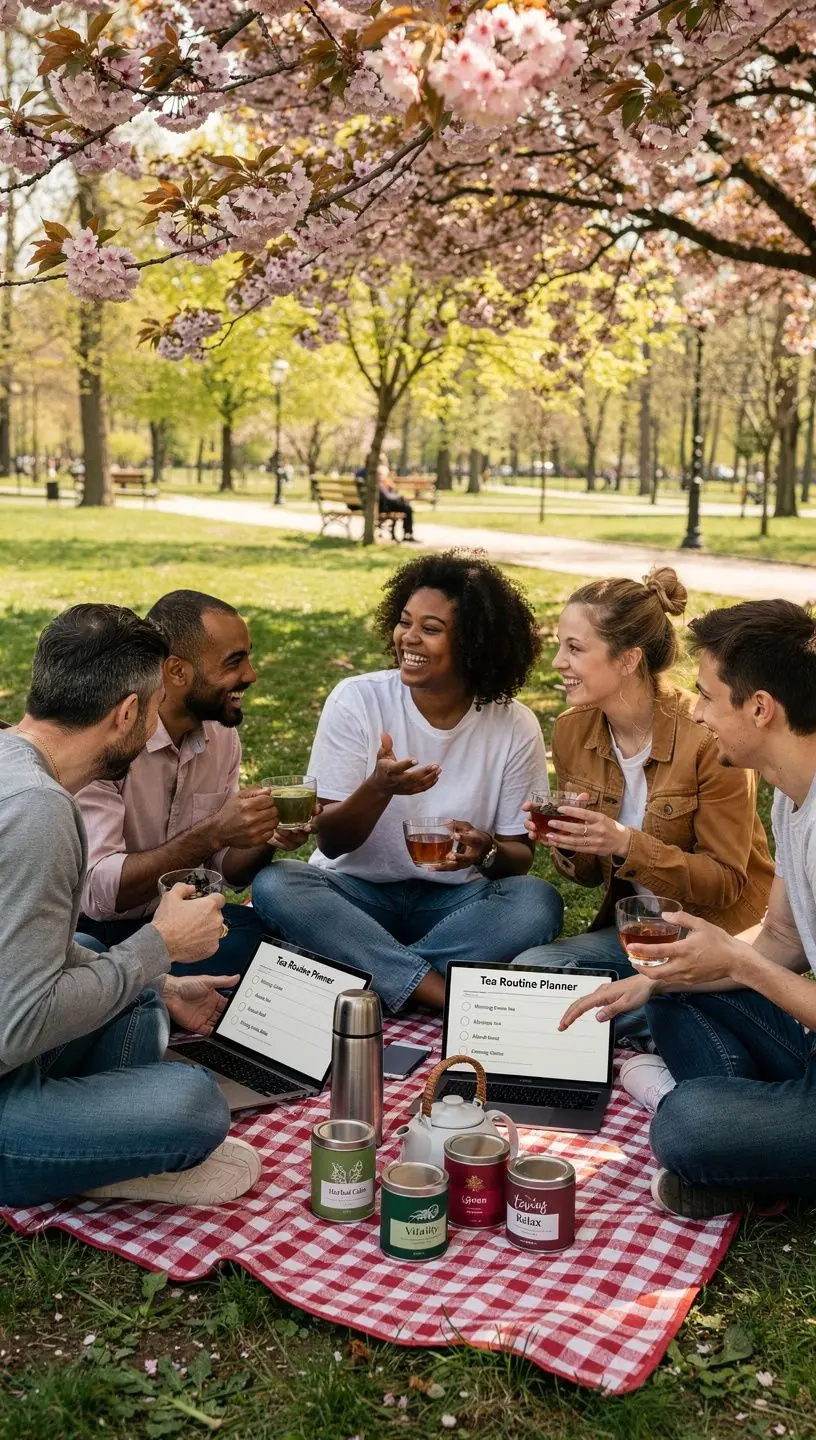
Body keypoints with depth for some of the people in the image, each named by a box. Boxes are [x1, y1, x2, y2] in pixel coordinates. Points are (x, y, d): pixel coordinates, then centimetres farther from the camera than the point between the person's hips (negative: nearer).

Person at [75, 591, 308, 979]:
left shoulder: (222, 736, 1)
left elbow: (227, 869, 8)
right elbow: (97, 889, -27)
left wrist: (268, 840, -15)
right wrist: (211, 833, -34)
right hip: (86, 927, -6)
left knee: (266, 929, -21)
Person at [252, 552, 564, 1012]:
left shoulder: (515, 727, -5)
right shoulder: (356, 700, -8)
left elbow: (520, 856, 0)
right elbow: (330, 842, -8)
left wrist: (486, 852, -24)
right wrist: (379, 788, -29)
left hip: (453, 900, 0)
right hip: (357, 891, 0)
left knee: (539, 902, -27)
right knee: (274, 883, -29)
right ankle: (452, 998, -31)